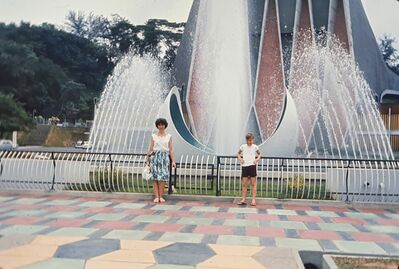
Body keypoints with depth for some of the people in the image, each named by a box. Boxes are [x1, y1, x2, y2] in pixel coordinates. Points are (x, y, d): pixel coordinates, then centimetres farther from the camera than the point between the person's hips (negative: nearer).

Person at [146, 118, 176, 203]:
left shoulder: (169, 136, 8)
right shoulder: (153, 136, 8)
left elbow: (171, 150, 5)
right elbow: (150, 149, 8)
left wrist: (173, 161, -3)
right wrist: (147, 160, 5)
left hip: (165, 158, 0)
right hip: (155, 157, 0)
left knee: (163, 177, -6)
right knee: (155, 177, -3)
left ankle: (161, 196, 4)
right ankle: (156, 196, 1)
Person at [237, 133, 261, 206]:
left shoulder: (255, 147, 2)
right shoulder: (243, 146, 4)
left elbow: (259, 154, 15)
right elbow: (238, 153, 18)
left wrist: (257, 159, -3)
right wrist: (240, 159, 1)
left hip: (252, 166, -1)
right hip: (244, 166, 1)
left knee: (253, 184, 0)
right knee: (244, 184, 5)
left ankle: (253, 200, 3)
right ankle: (244, 200, 10)